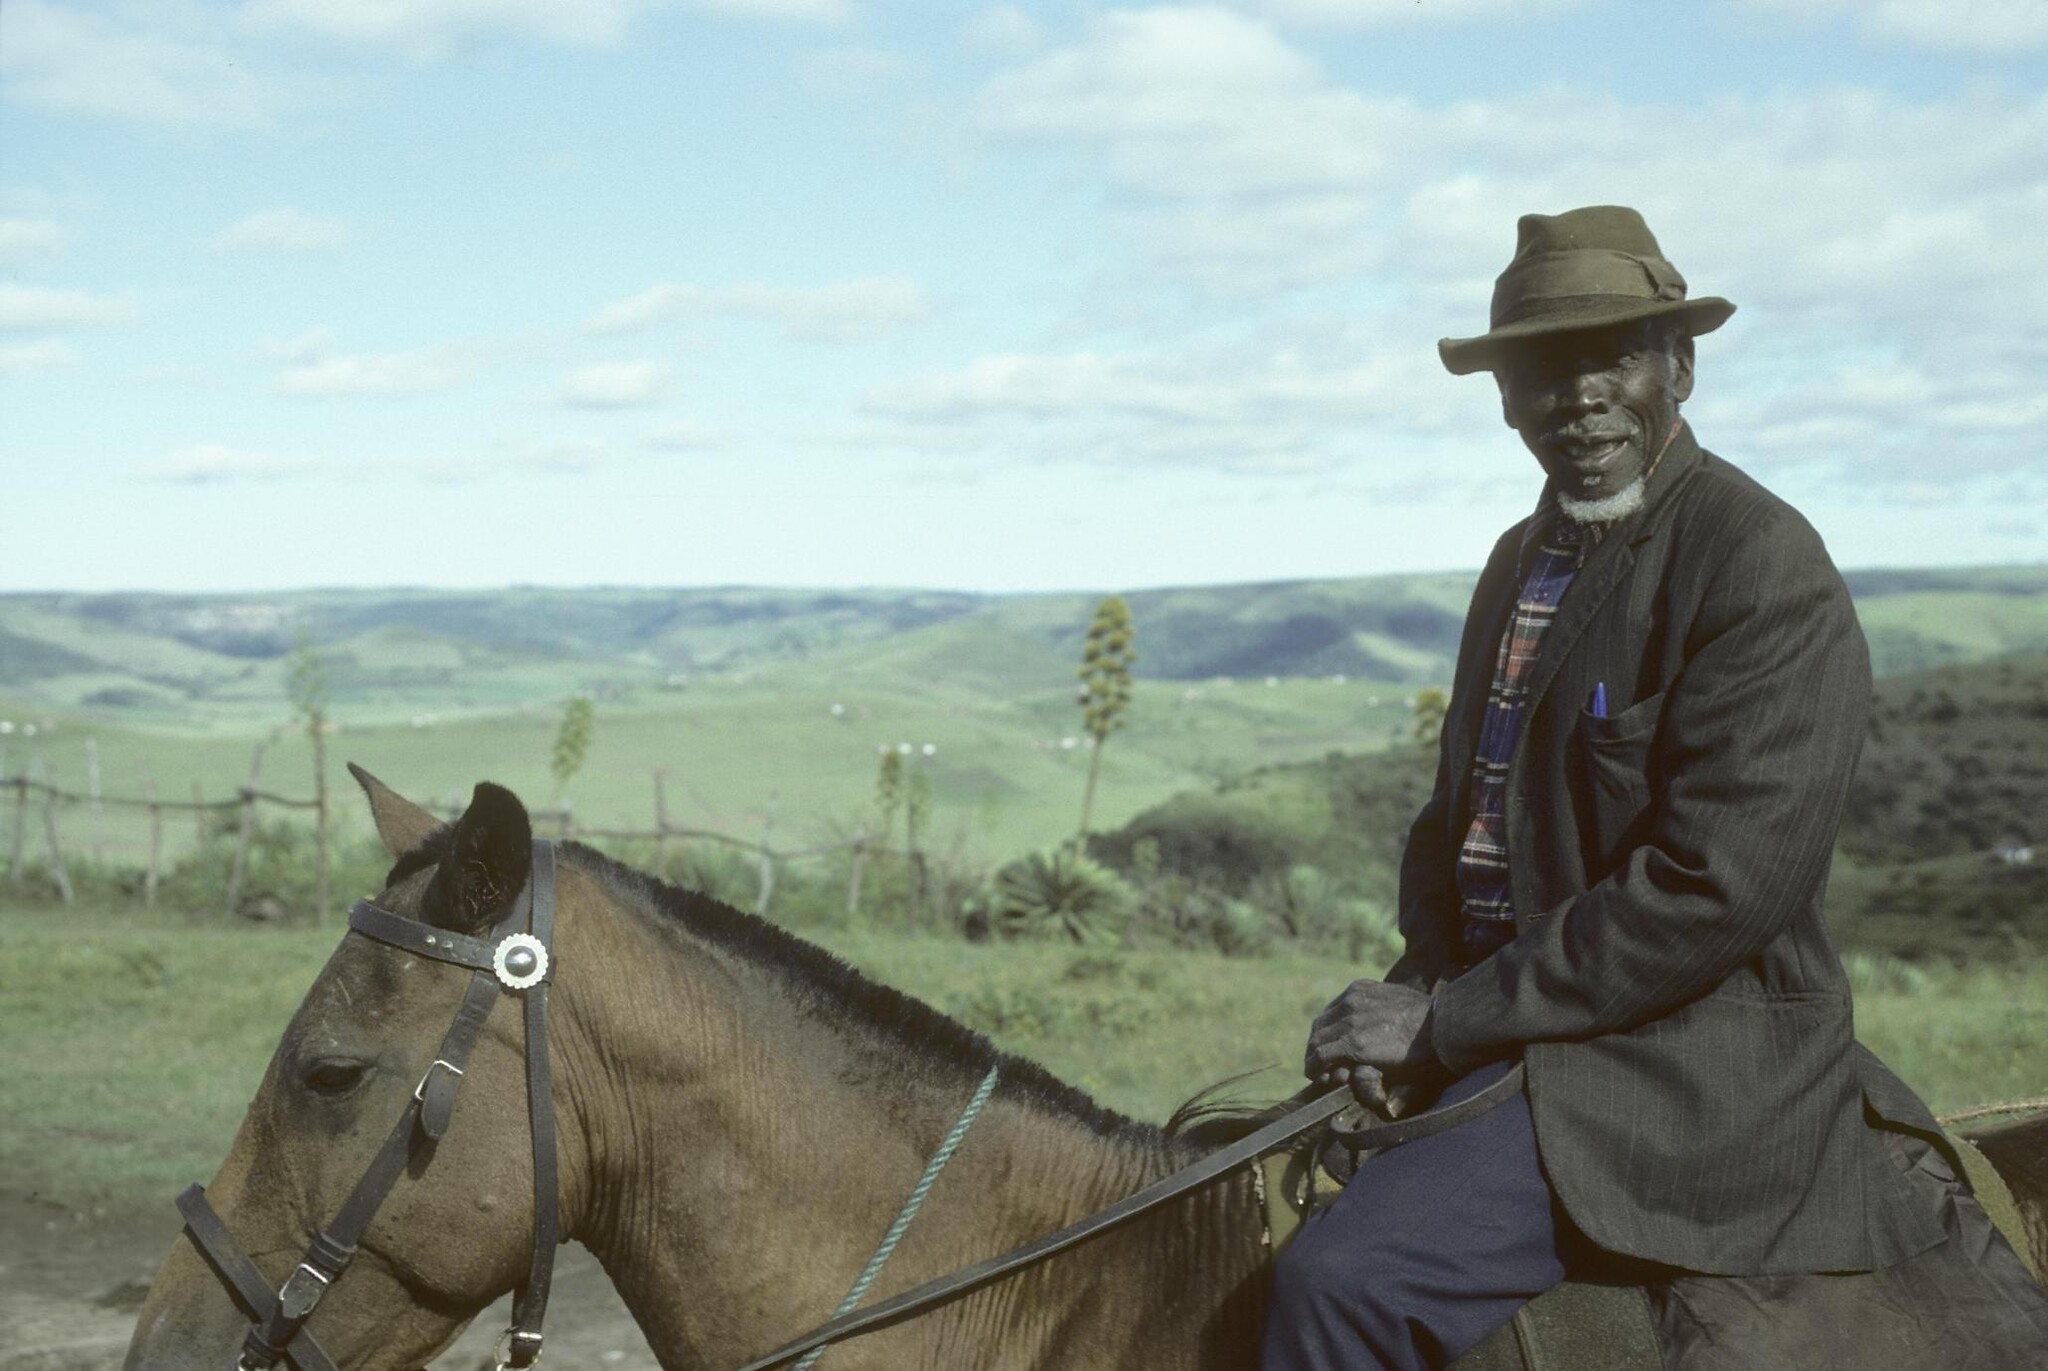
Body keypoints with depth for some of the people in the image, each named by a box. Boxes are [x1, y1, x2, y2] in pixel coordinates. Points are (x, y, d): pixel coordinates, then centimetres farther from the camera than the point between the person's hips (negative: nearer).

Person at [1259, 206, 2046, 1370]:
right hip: (1505, 1028, 9)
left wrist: (1450, 1021, -18)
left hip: (1682, 1069, -9)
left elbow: (1714, 887, -22)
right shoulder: (1524, 560, 12)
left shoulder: (1765, 566, -15)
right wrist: (1420, 991, -3)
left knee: (1340, 1277, -26)